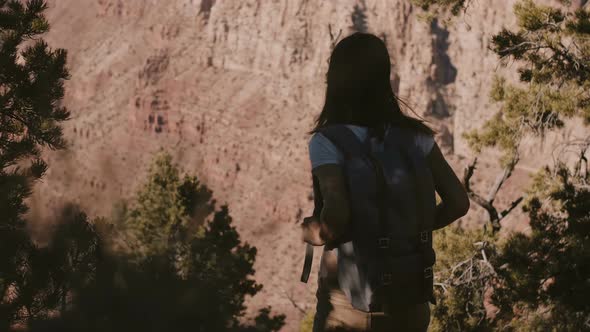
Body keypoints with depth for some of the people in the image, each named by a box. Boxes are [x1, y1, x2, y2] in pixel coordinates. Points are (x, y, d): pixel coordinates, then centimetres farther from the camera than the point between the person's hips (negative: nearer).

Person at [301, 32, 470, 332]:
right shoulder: (415, 136, -2)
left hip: (349, 305, -3)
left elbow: (337, 214, -28)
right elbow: (457, 202, -3)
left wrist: (319, 234, -8)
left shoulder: (328, 143, -14)